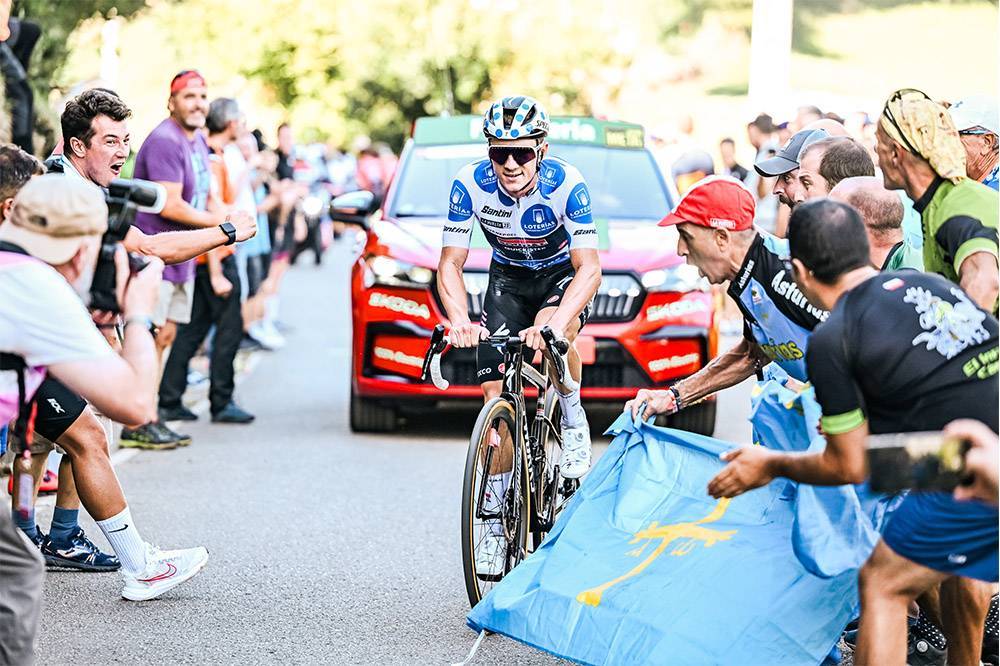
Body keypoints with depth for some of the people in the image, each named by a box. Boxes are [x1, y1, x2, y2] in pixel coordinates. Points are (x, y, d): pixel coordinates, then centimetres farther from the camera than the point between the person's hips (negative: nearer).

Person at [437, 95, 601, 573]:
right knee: (497, 394, -9)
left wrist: (554, 323, -51)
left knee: (554, 333, -37)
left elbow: (589, 267, -34)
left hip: (563, 274, -2)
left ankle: (574, 421, -8)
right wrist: (460, 321, -40)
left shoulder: (566, 184, -31)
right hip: (509, 277, 3)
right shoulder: (470, 184, -24)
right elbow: (450, 263, -20)